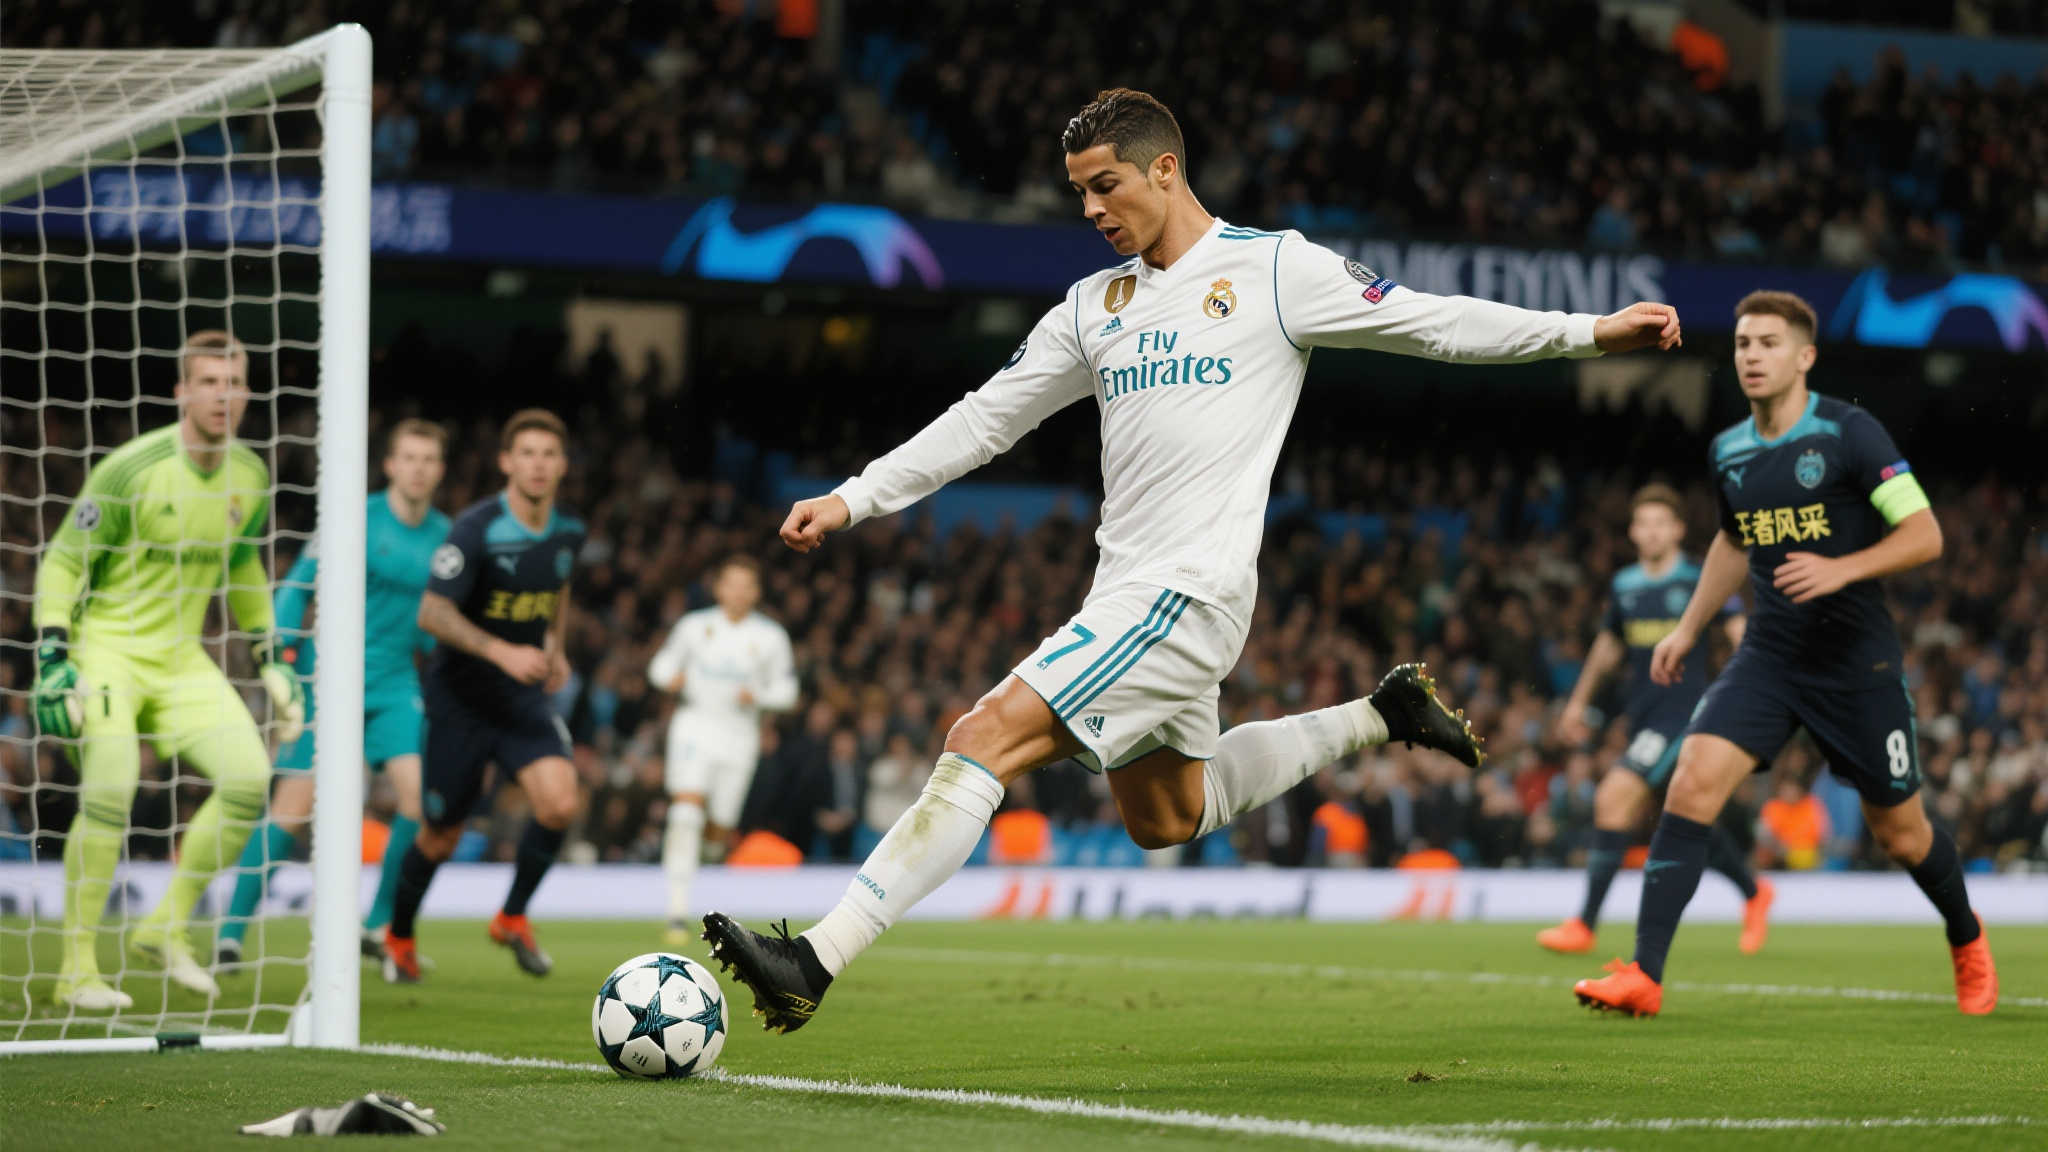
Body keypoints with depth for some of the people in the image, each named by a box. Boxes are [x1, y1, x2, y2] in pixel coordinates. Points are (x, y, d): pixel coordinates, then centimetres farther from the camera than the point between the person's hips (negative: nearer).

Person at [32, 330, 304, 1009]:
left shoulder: (249, 478, 2)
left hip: (181, 658, 6)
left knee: (249, 777, -10)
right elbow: (62, 561, -11)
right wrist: (52, 662, -19)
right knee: (109, 792, -23)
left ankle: (167, 927, 7)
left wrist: (271, 661, 17)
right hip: (105, 647, -6)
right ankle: (77, 968, -12)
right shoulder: (133, 468, -17)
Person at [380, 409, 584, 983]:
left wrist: (554, 644, 9)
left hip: (523, 696, 4)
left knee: (560, 802, -20)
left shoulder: (567, 532, 0)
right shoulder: (475, 529, -19)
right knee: (441, 836, 6)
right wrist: (501, 652, -33)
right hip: (459, 697, -4)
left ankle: (513, 916, 2)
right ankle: (399, 936, 32)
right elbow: (433, 613, -23)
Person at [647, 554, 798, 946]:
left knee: (721, 829, 5)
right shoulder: (694, 626, 2)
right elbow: (661, 665, 13)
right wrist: (670, 678, -11)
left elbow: (786, 690, 8)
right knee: (687, 811, -21)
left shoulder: (771, 638, 2)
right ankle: (678, 912, -24)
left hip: (739, 735, 2)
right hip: (695, 726, -2)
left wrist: (757, 696, -13)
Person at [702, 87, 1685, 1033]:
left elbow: (1436, 324, 1)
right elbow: (985, 419, 18)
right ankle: (1380, 718, 34)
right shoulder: (1094, 307, 16)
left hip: (1187, 594, -8)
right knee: (1164, 820, 21)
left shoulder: (1273, 269, -2)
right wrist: (853, 499, 9)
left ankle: (814, 963, -23)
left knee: (986, 740, -19)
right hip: (1128, 593, 8)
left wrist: (1593, 332, -5)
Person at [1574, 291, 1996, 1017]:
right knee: (1694, 781, -18)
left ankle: (1967, 941, 40)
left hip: (1858, 660, -4)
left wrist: (1841, 569, -27)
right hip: (1770, 654, 4)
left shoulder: (1850, 433, -12)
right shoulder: (1729, 452, 5)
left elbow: (1924, 535, -14)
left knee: (1901, 833, 8)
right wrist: (1688, 628, 22)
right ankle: (1644, 976, -20)